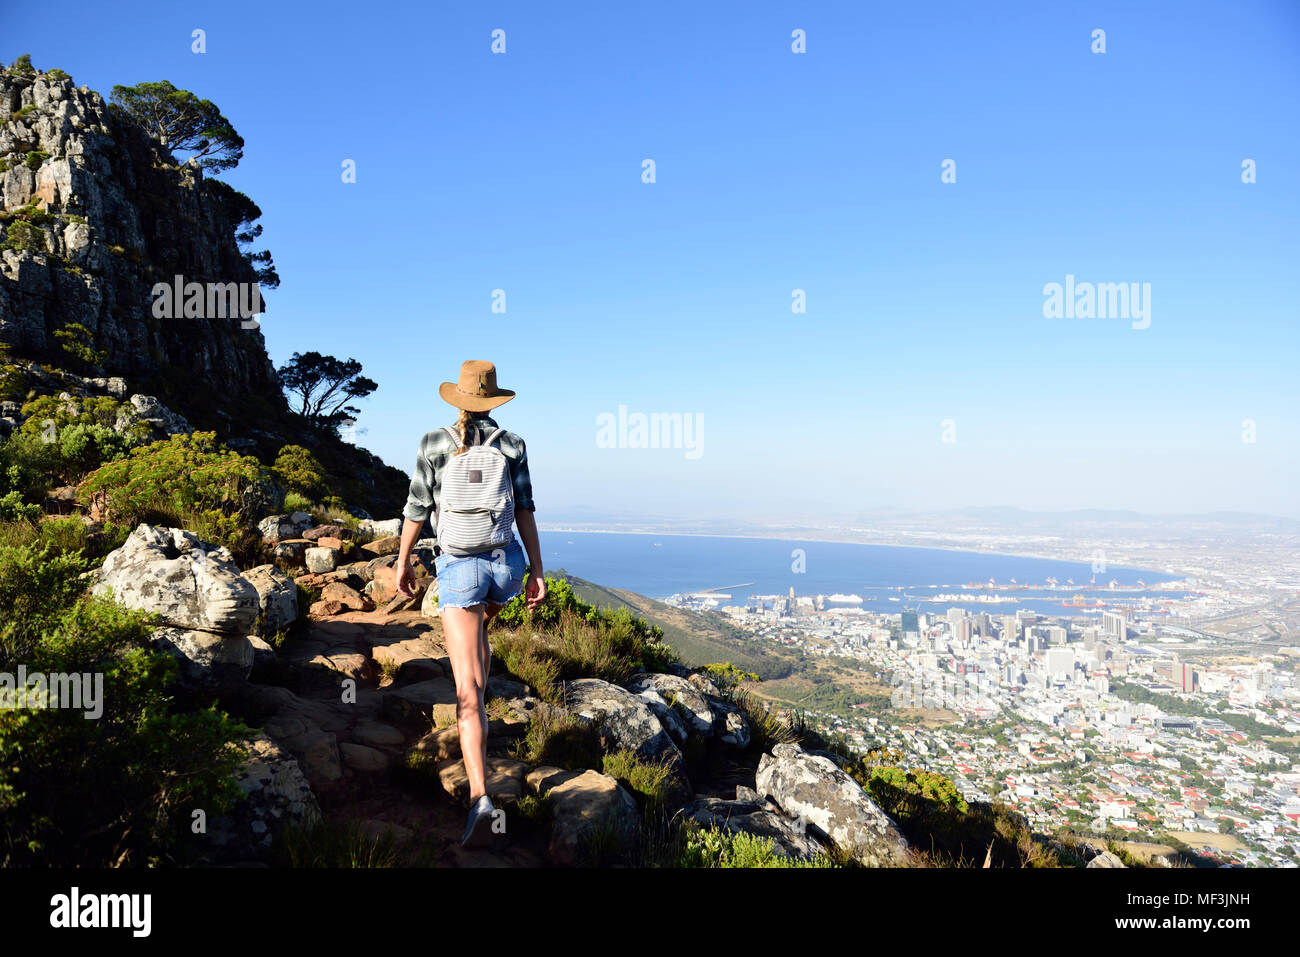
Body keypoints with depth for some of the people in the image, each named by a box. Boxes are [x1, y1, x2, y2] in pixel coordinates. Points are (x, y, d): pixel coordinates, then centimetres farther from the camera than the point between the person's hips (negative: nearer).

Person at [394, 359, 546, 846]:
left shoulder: (434, 443, -2)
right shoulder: (512, 445, 0)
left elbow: (416, 509, 1)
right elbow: (525, 511, -2)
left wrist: (403, 561, 14)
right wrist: (538, 572, 1)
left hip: (458, 568, -2)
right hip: (506, 564, 3)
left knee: (468, 689, -9)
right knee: (480, 627, 39)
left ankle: (480, 797, -21)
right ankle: (474, 702, 53)